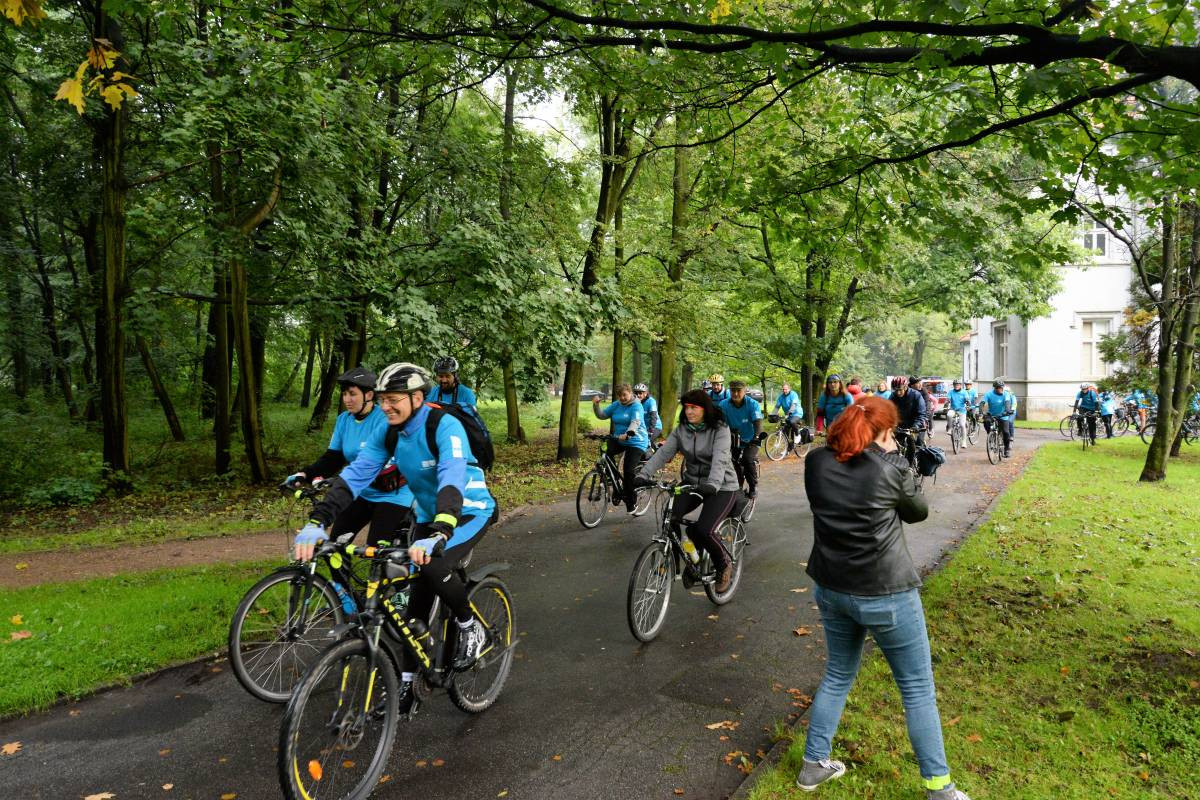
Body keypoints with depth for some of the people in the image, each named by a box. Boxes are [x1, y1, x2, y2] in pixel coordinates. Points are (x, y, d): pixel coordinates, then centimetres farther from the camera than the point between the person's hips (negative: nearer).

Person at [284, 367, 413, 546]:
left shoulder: (386, 419, -19)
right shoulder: (344, 420, 2)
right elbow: (332, 458, 1)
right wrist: (304, 474, -17)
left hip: (392, 495, -6)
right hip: (362, 494, 7)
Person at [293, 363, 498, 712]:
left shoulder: (445, 426, -28)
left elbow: (452, 481, -42)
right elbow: (354, 475, -16)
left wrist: (438, 535, -57)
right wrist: (317, 522, -30)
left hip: (469, 511, -6)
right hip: (429, 515, 6)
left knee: (433, 565, -32)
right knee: (417, 602, 5)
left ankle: (470, 627, -5)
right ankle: (406, 684, 19)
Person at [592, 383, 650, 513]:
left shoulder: (636, 406, -12)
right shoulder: (616, 405, 7)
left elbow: (635, 423, -29)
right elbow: (602, 415, 8)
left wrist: (628, 434, -48)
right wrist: (596, 405, -11)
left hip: (636, 442, -6)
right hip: (619, 440, 6)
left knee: (629, 471, -14)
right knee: (606, 452, -22)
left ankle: (631, 501, 8)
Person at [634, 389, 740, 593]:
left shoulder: (720, 430, -15)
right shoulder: (681, 430, -1)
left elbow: (719, 459, -30)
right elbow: (663, 453, -12)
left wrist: (712, 484, -47)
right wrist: (644, 474, -27)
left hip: (721, 487, -4)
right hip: (692, 482, 5)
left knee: (705, 530, -22)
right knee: (670, 517, -19)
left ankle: (724, 566, 9)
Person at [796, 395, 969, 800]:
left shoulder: (816, 462, -5)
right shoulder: (890, 468, -15)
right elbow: (919, 511, 2)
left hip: (831, 589, 5)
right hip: (886, 594, -5)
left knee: (837, 675, 23)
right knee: (918, 688, 14)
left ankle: (814, 764, 34)